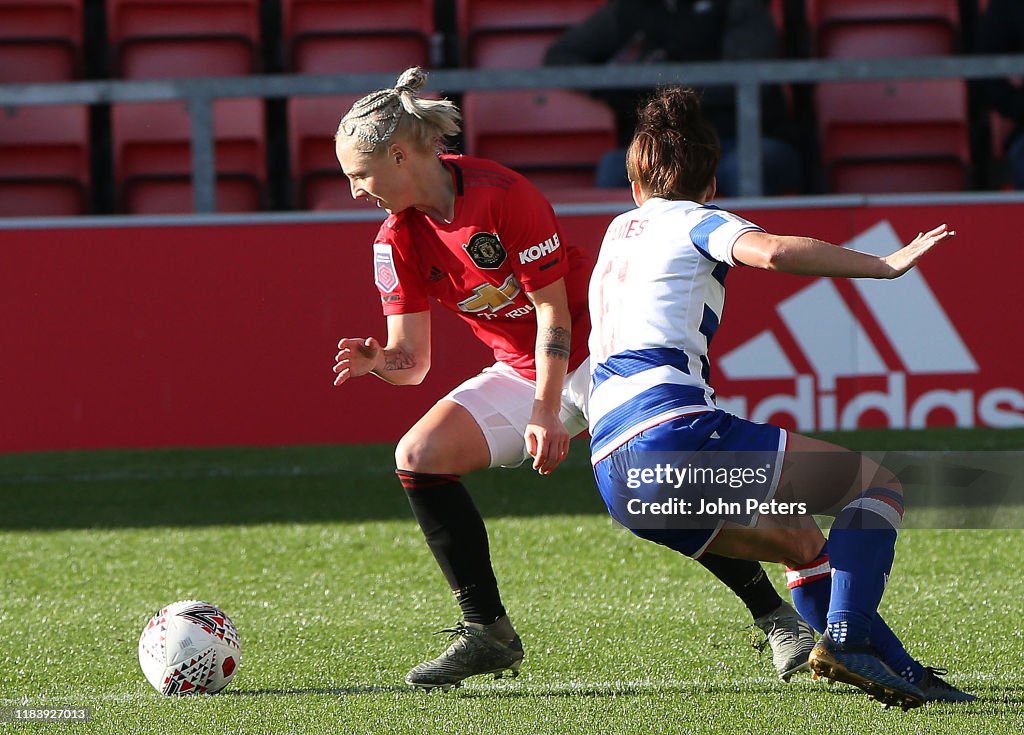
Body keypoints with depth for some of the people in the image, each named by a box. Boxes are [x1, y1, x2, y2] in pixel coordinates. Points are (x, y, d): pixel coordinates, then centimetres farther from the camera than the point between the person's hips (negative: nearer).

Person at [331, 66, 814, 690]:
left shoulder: (503, 196, -23)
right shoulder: (397, 239, -4)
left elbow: (553, 312, -20)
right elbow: (412, 358, -3)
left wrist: (546, 413, -25)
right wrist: (377, 361, -26)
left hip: (595, 352, -7)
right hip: (520, 373, 7)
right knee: (419, 456, -13)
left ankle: (779, 620, -8)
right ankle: (488, 634, -7)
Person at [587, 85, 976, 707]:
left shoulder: (619, 230, 26)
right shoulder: (696, 220, 6)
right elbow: (771, 252, -17)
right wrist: (886, 265, -15)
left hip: (616, 478, 8)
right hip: (677, 433, -8)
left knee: (802, 542, 27)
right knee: (877, 484, 3)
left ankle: (899, 670, 20)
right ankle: (849, 638, -18)